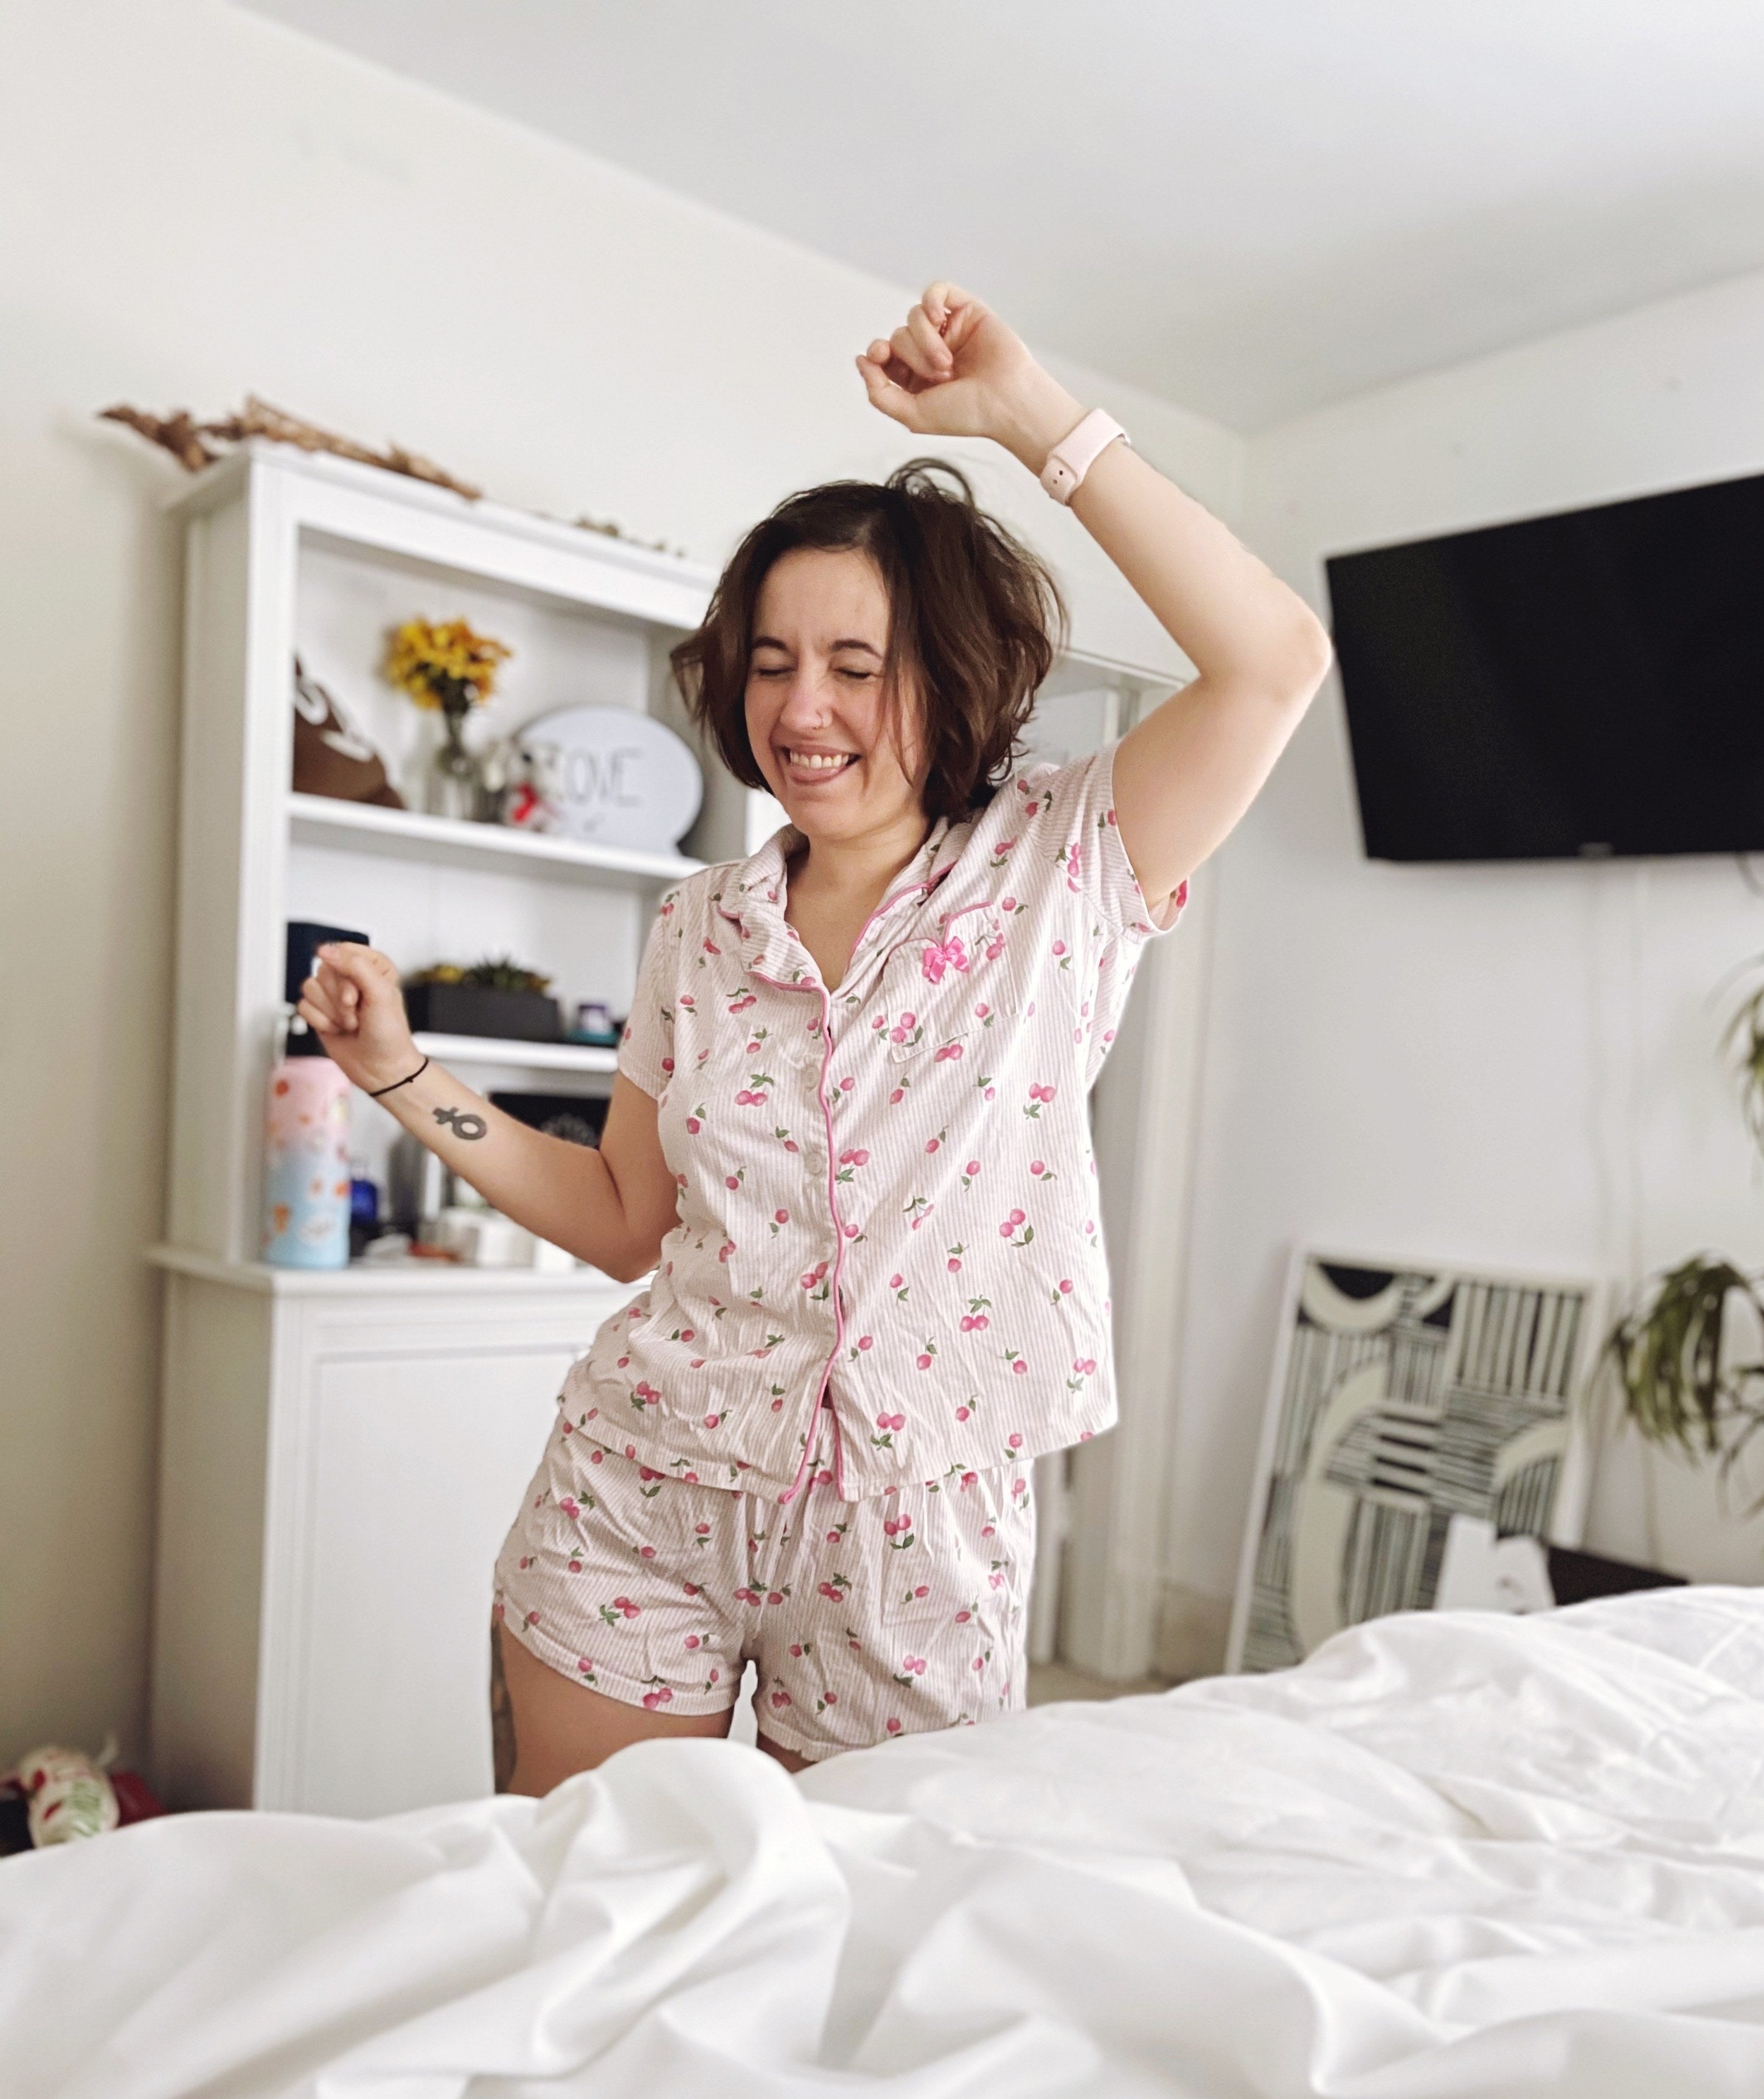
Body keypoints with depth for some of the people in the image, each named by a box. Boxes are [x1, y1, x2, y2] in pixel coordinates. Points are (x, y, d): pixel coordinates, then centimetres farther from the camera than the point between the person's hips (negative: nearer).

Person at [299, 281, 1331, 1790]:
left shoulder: (1056, 871, -5)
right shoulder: (705, 927, 4)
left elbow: (1274, 658, -20)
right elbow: (626, 1218, 9)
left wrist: (1032, 417, -20)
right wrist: (407, 1074, 1)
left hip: (910, 1537, -2)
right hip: (640, 1502, 3)